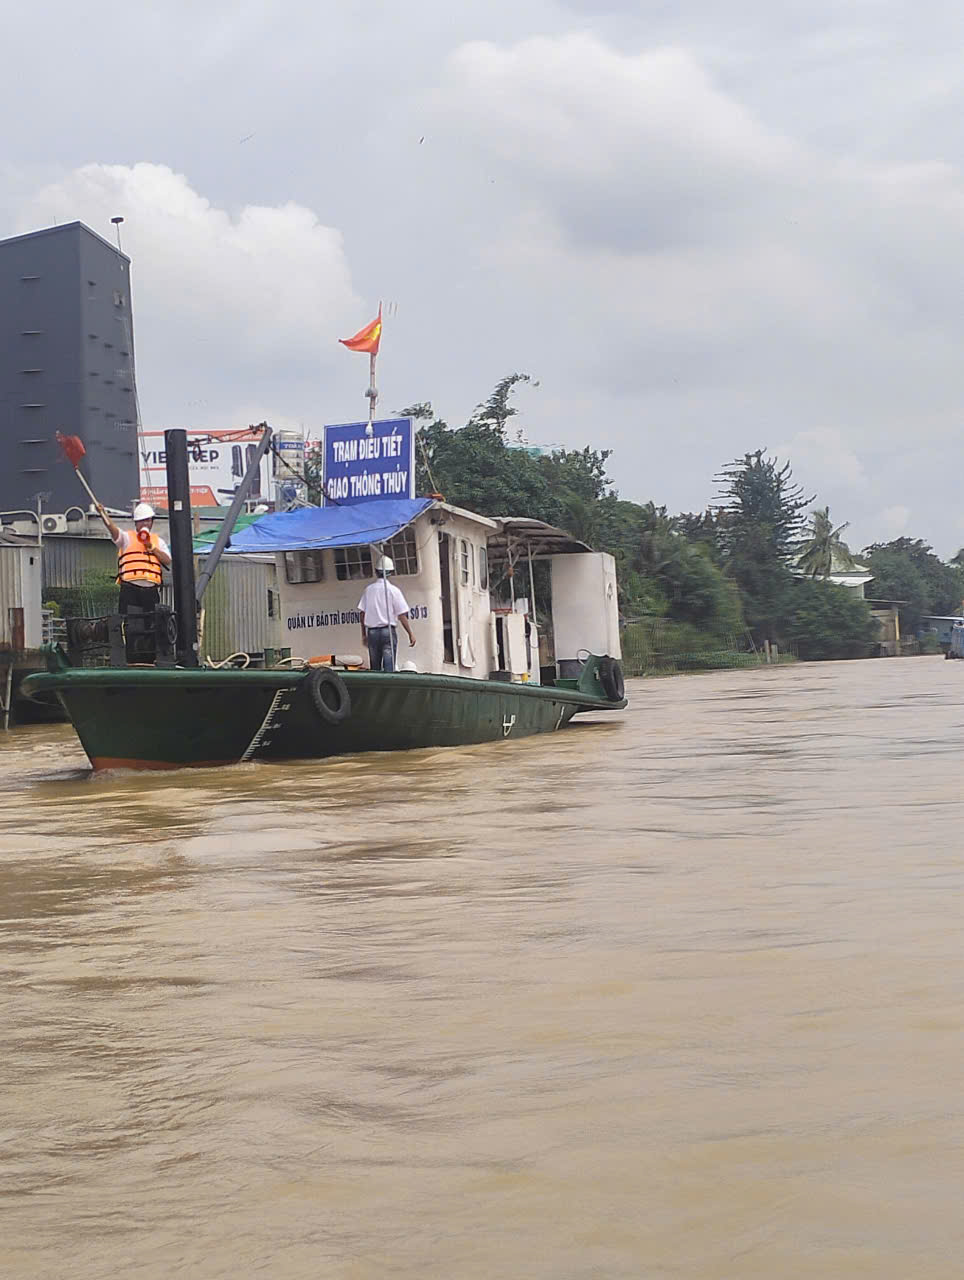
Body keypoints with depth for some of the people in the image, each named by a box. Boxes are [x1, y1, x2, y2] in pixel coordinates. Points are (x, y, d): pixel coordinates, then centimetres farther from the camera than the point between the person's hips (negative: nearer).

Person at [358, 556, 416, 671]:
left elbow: (362, 613, 7)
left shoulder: (368, 589, 6)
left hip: (372, 631, 4)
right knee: (389, 666, -5)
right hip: (388, 631, -3)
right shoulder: (393, 590, -5)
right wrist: (411, 634, -1)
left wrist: (364, 634, 15)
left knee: (374, 668, 10)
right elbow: (402, 615, -7)